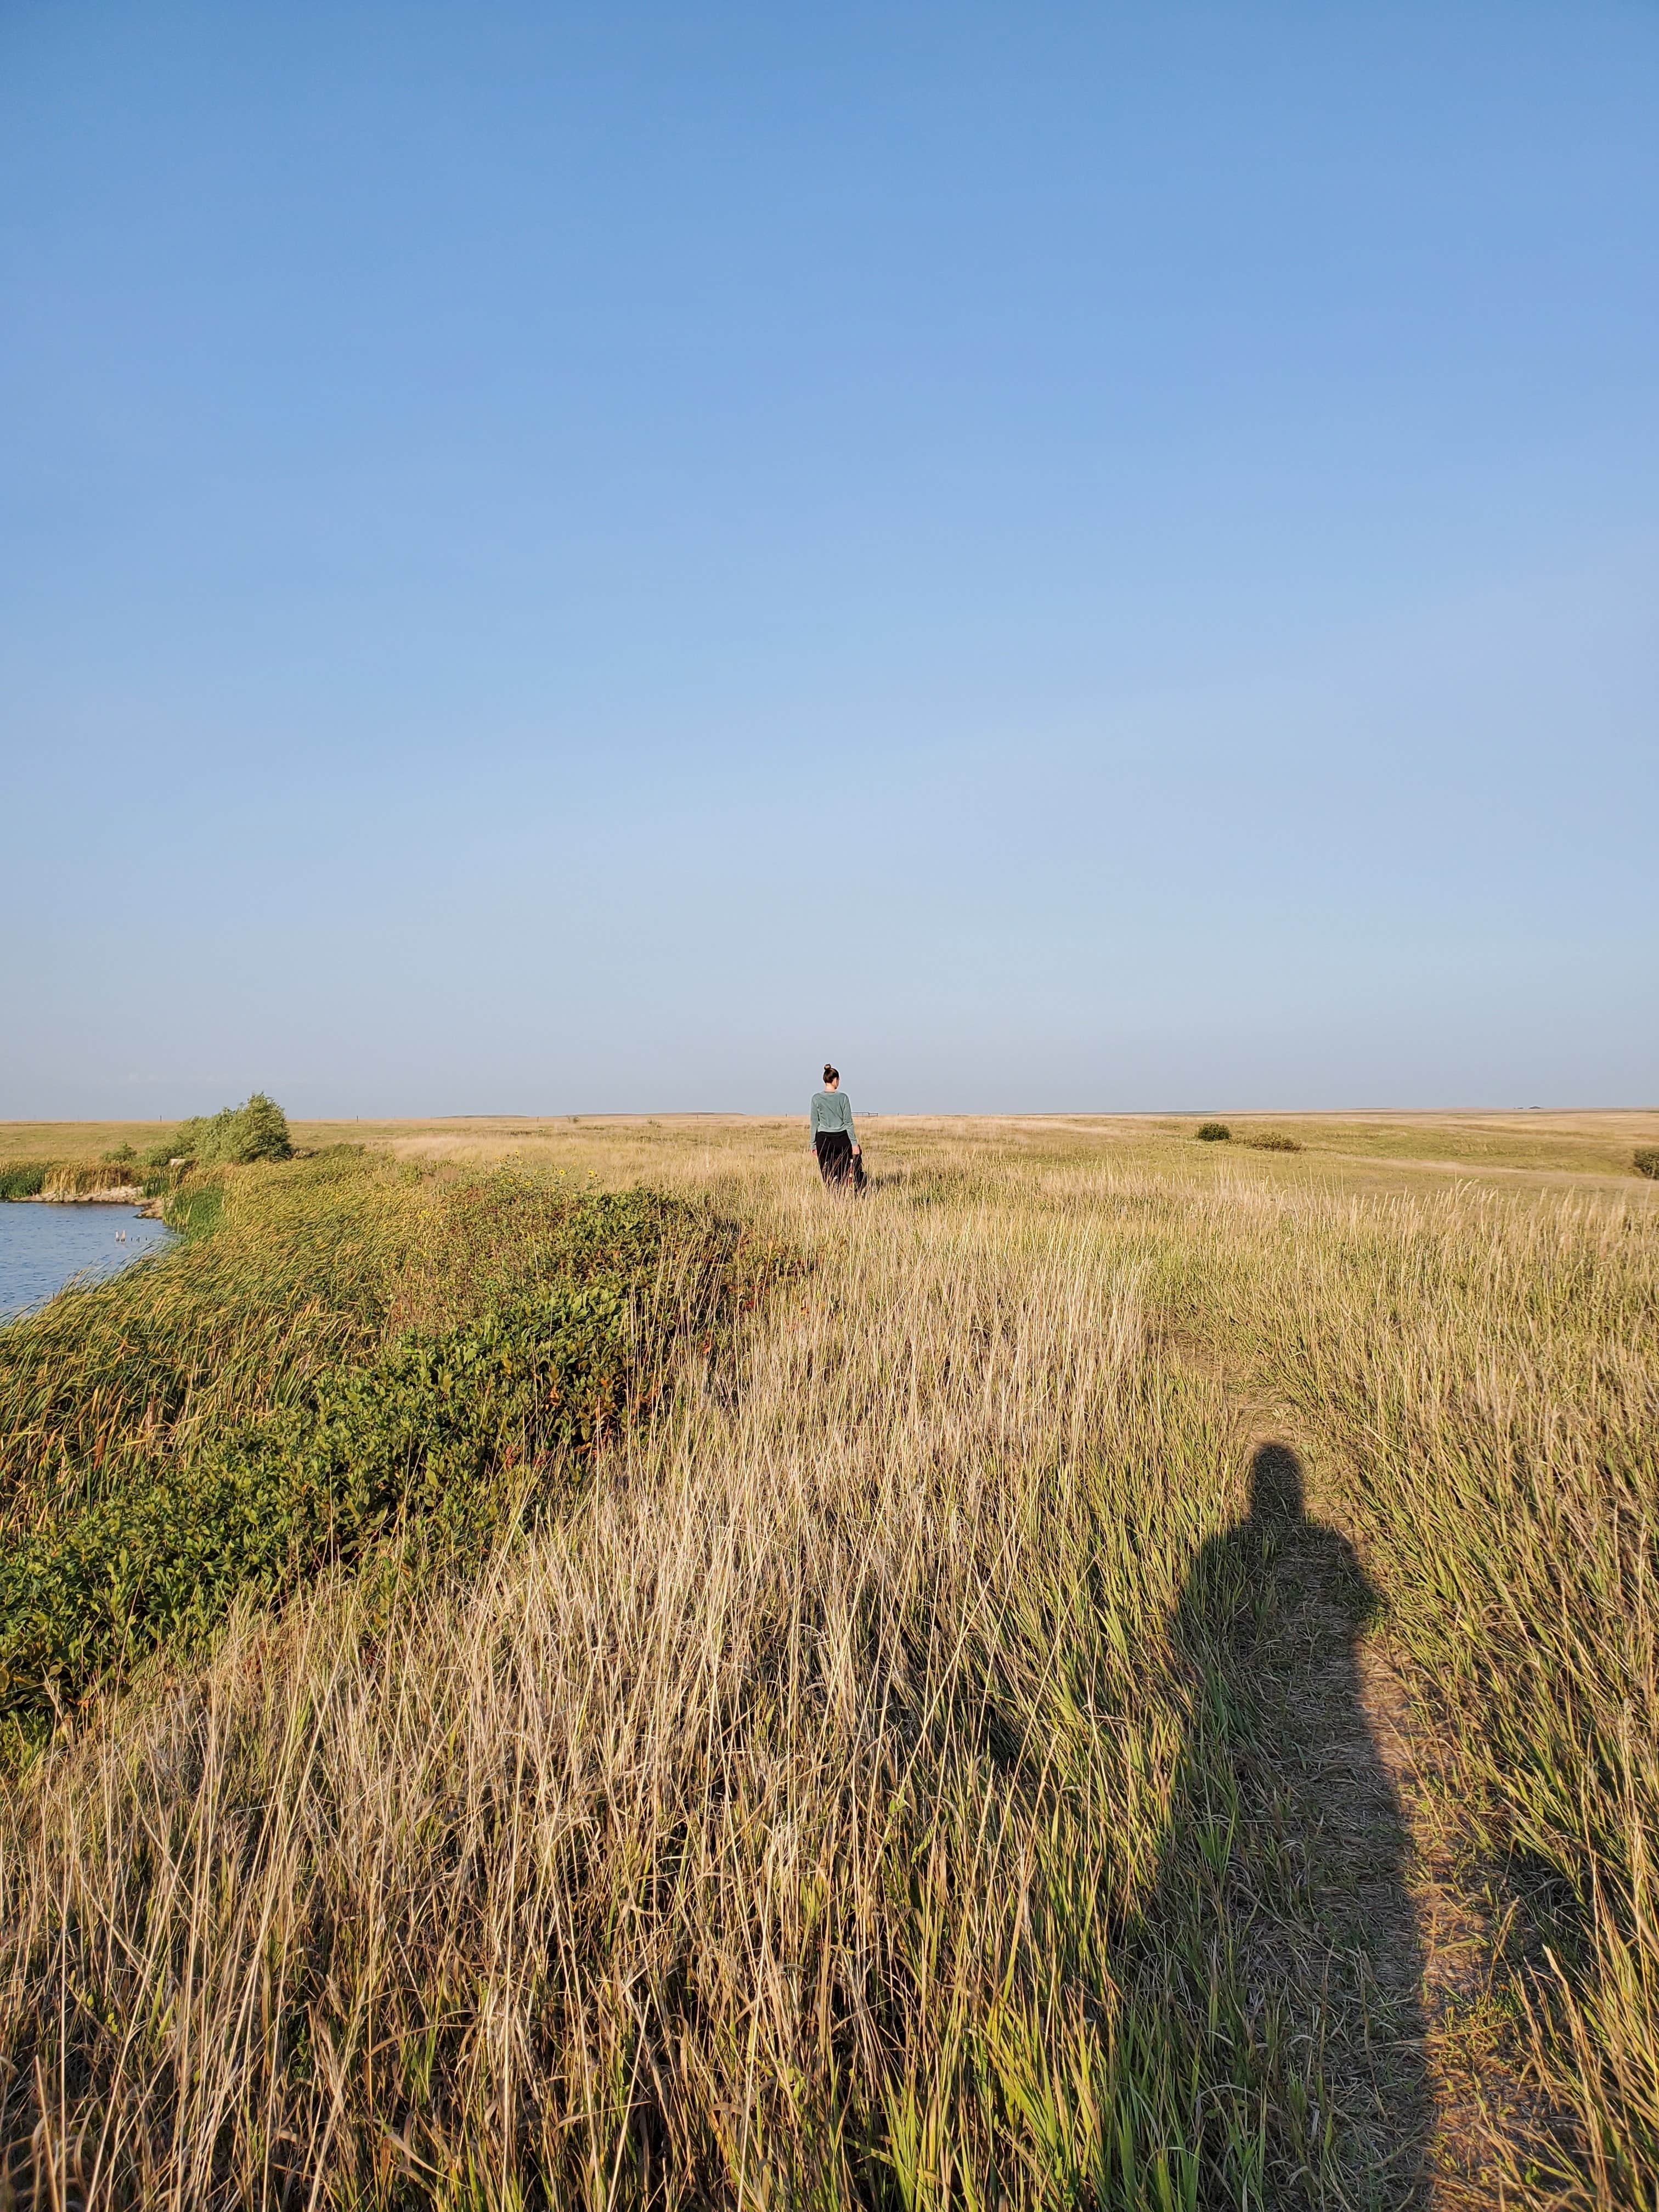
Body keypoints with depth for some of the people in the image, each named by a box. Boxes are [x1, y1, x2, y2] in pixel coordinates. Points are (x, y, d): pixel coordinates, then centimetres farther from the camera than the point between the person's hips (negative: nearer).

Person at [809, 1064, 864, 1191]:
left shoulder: (816, 1098, -3)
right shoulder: (843, 1097, -5)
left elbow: (814, 1123, 0)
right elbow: (848, 1123, -4)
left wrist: (813, 1144, 8)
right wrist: (854, 1143, 0)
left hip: (824, 1140, 1)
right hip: (842, 1139, -1)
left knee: (828, 1176, 6)